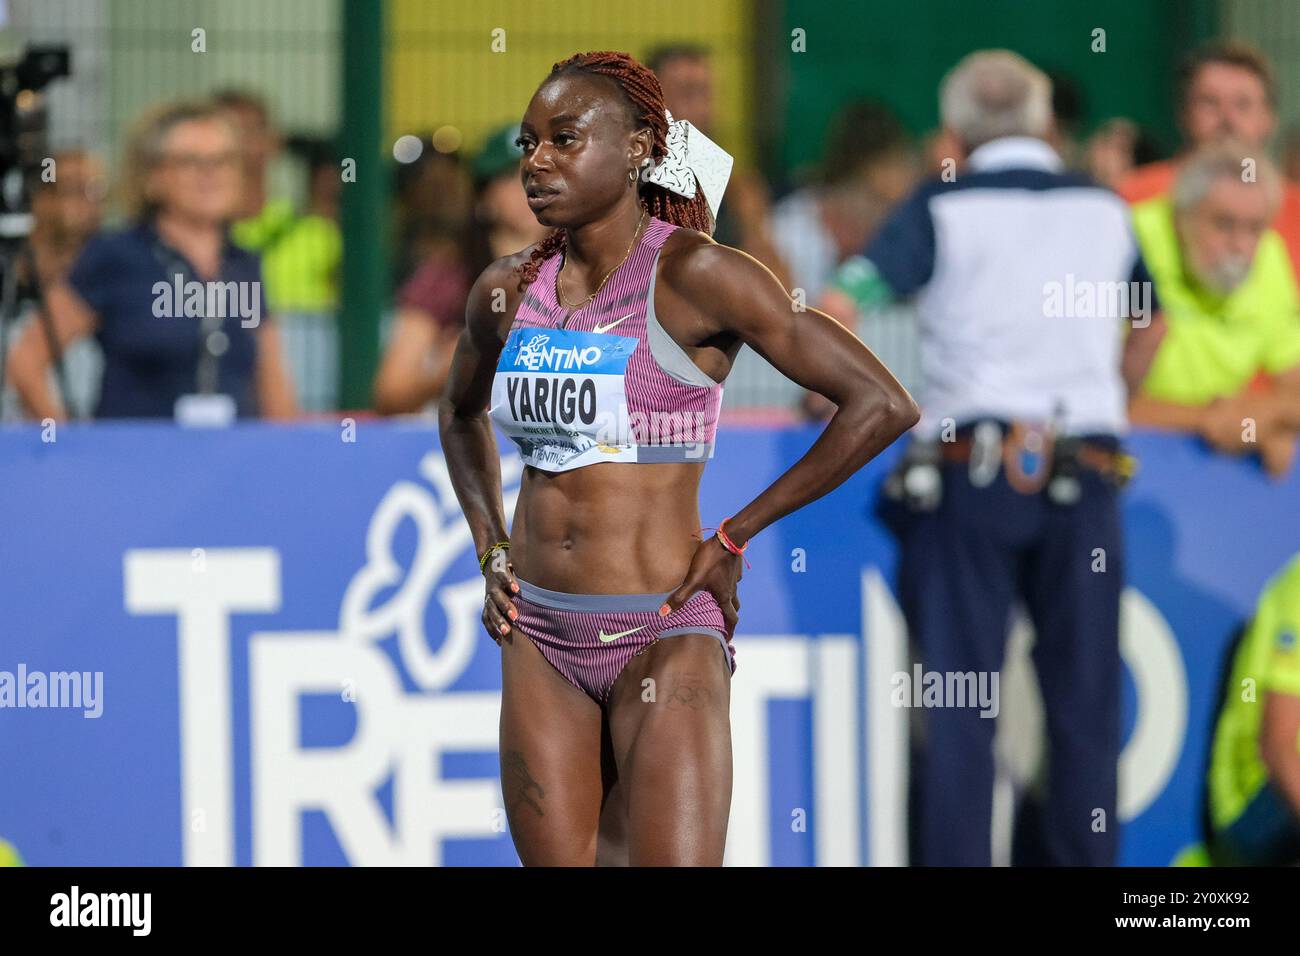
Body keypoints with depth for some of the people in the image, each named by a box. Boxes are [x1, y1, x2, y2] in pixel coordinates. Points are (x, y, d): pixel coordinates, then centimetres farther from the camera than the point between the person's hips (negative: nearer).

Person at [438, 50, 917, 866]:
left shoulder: (695, 277, -10)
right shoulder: (508, 291, 7)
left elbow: (884, 405, -12)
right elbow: (462, 412, 30)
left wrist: (734, 538, -8)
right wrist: (491, 551, 14)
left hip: (663, 636, -5)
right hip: (540, 639, 5)